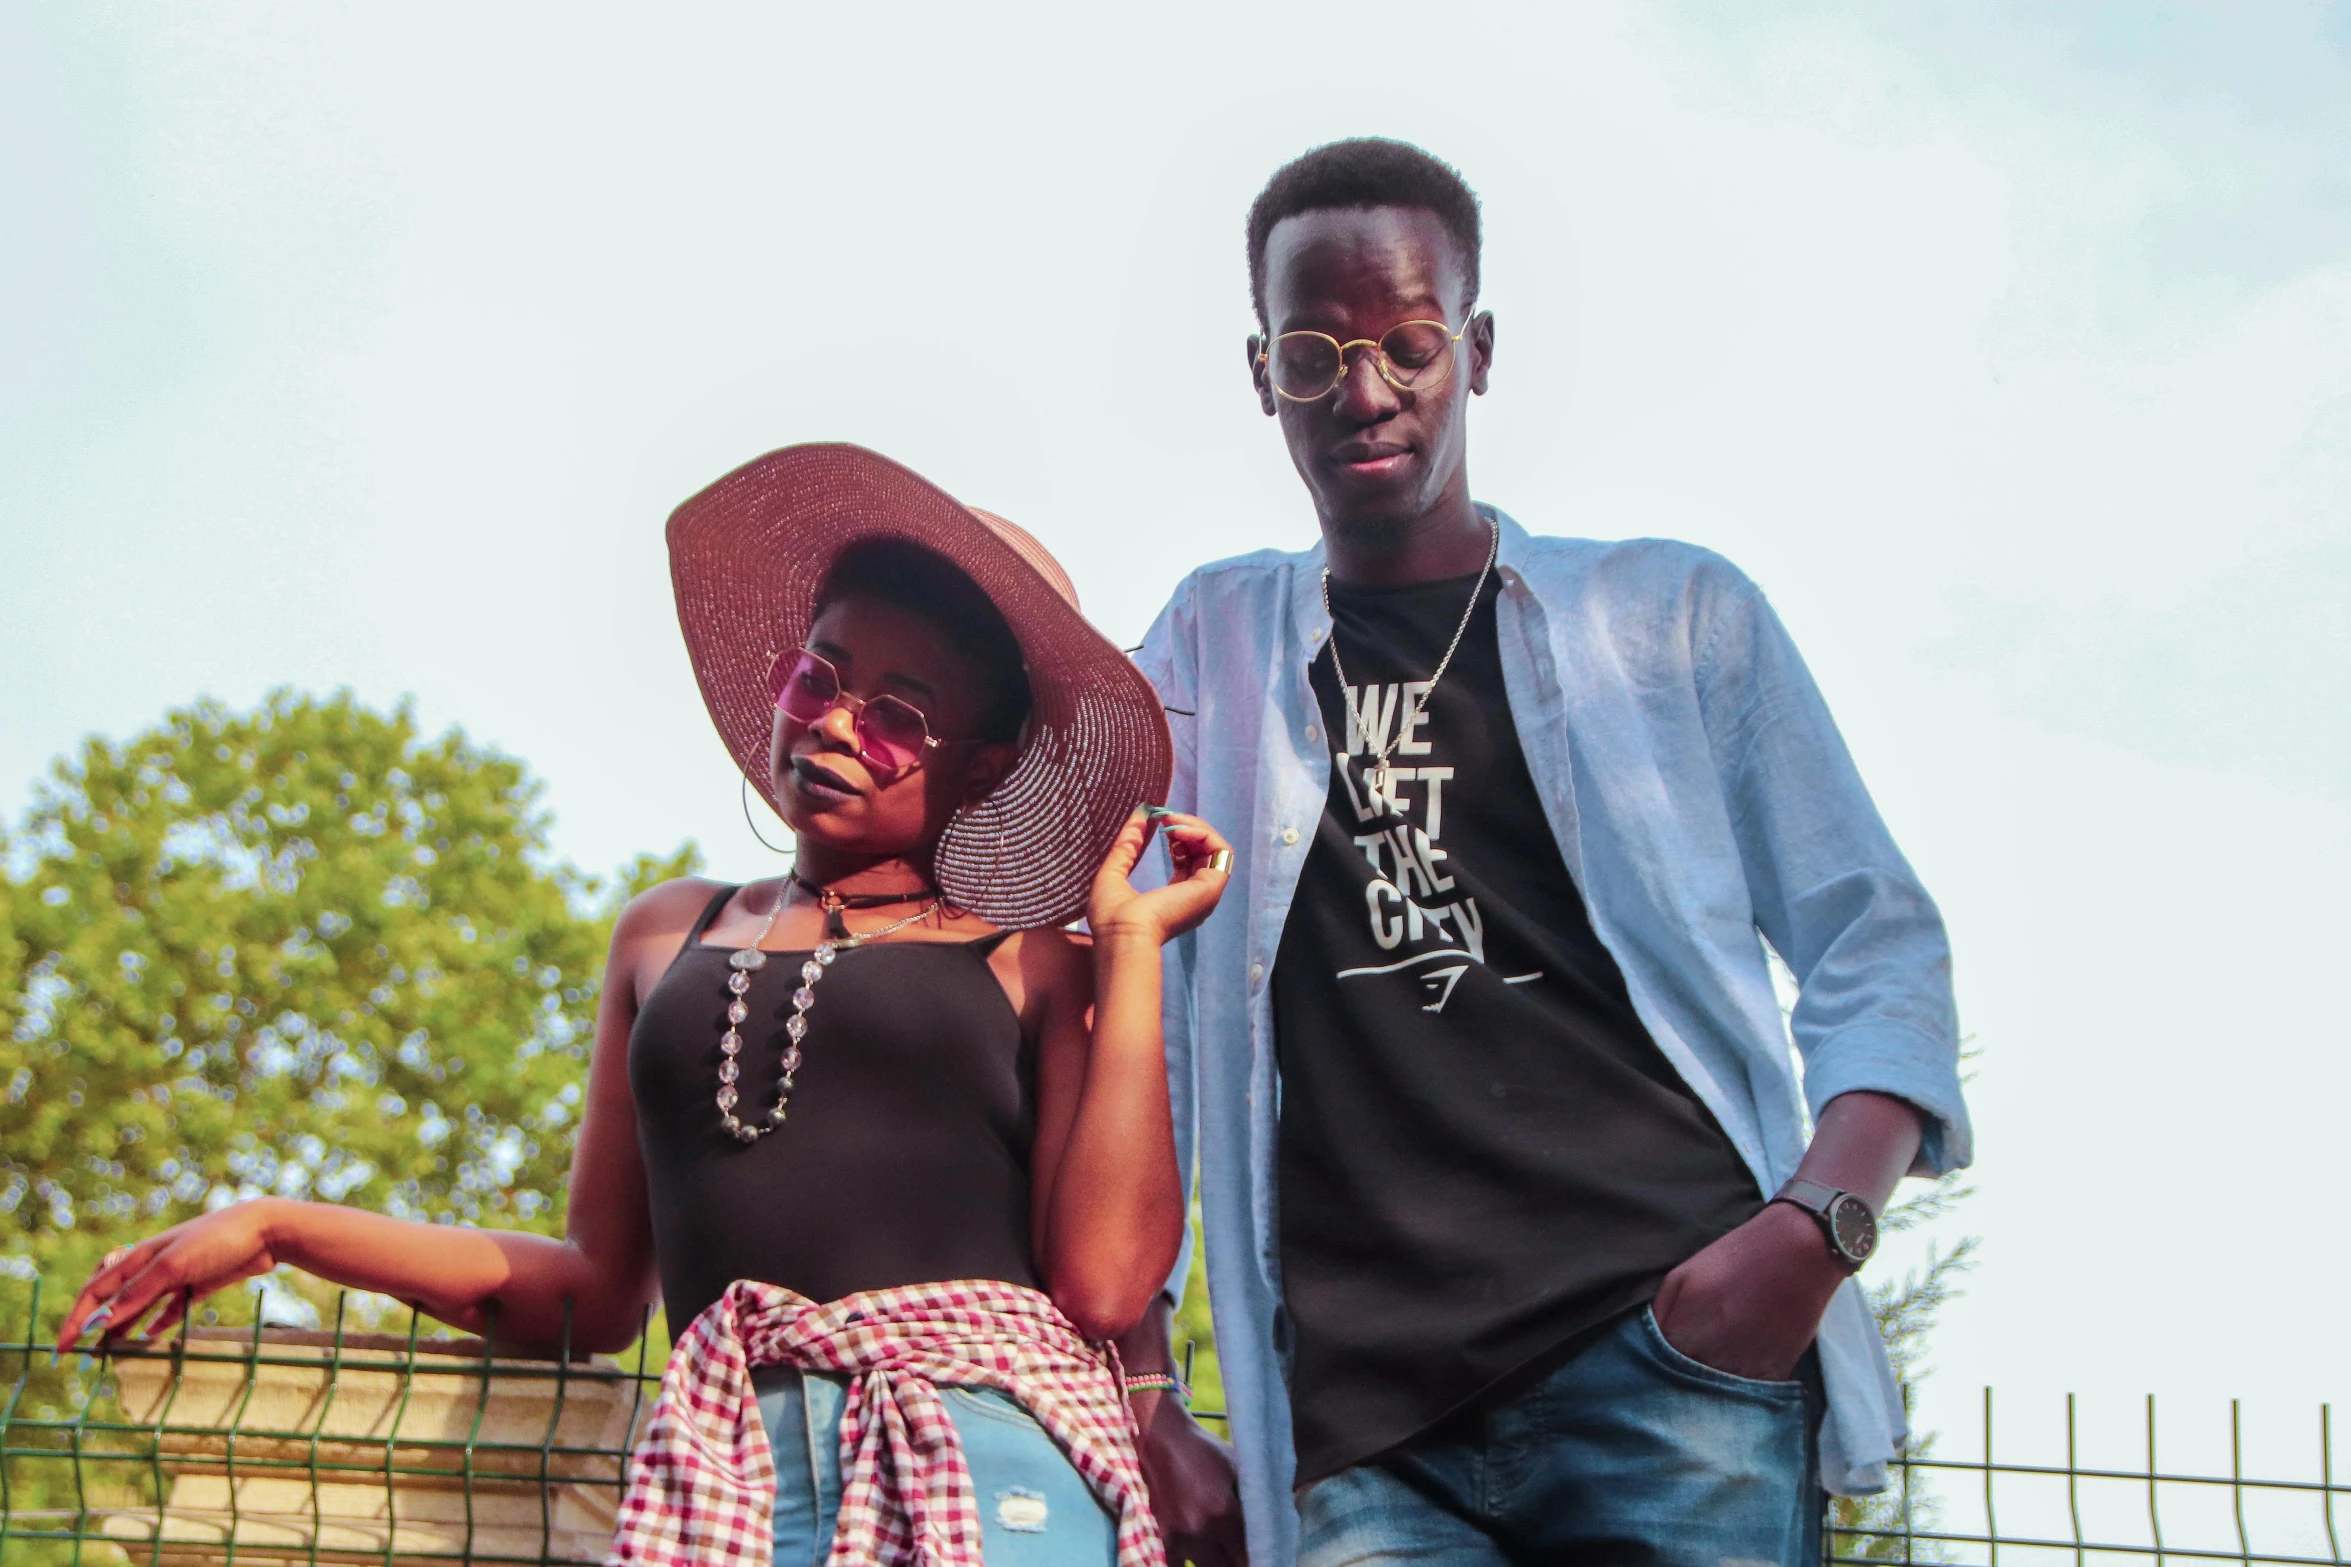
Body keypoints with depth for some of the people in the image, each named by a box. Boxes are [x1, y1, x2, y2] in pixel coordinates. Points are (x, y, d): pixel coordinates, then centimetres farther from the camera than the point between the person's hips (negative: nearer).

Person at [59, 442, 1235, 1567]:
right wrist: (279, 1230, 22)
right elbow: (594, 1289, 23)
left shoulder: (1033, 965, 11)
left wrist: (1130, 942, 2)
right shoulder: (671, 936, 22)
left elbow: (1103, 1283, -4)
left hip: (989, 1464, -3)